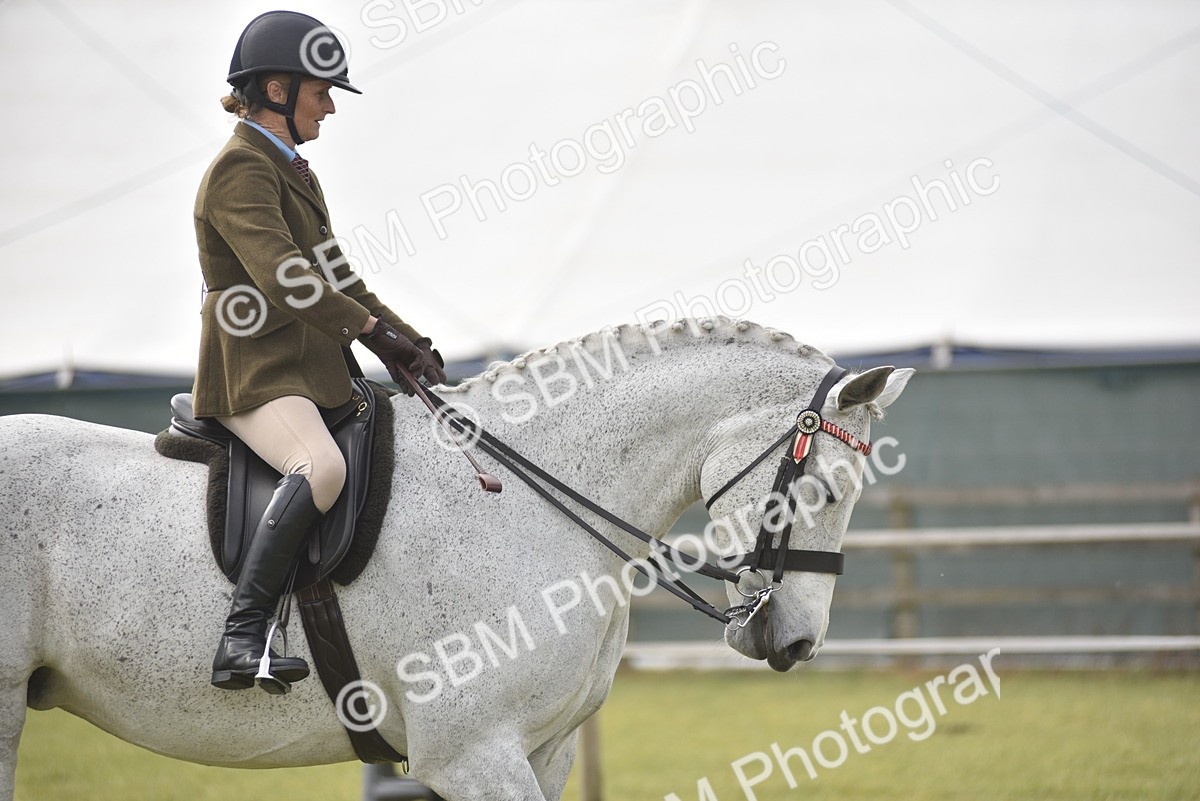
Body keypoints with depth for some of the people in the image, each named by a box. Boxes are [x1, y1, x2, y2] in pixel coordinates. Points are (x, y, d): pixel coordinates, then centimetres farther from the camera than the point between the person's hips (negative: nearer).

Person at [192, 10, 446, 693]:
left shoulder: (293, 172, 21)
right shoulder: (241, 170, -10)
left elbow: (335, 279, 26)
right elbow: (278, 276, -25)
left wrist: (409, 342, 14)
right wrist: (373, 330, -29)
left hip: (315, 372, 11)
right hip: (255, 373, -10)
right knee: (323, 466, -38)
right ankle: (243, 638, -41)